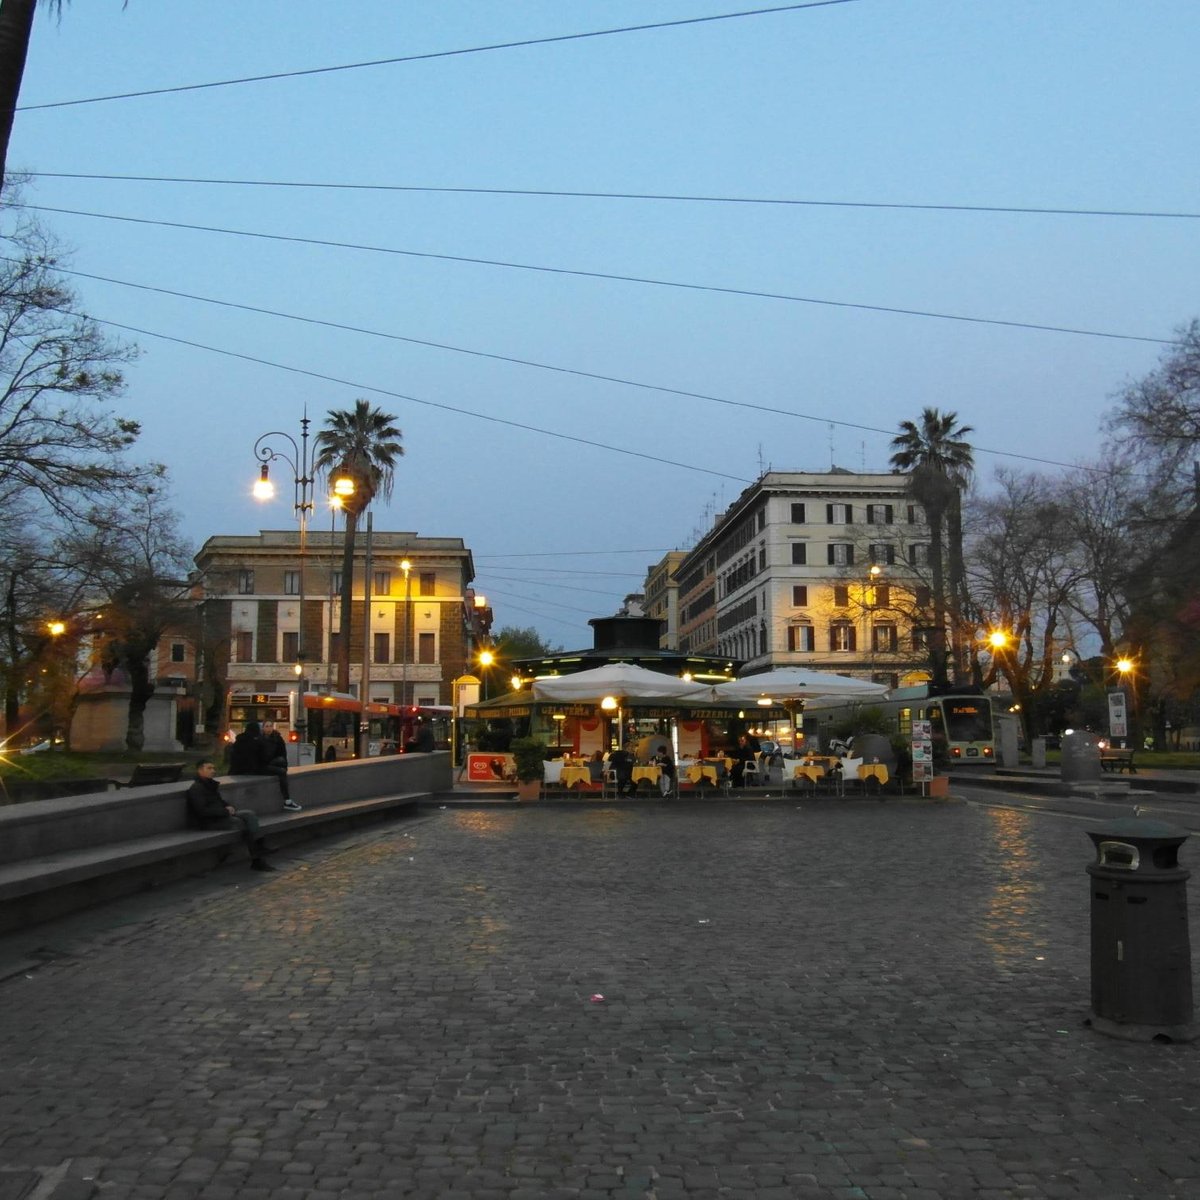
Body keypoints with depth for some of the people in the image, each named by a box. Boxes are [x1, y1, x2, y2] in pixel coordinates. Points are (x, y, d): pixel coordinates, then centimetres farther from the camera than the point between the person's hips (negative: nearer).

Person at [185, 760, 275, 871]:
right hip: (208, 822, -9)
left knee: (250, 813, -12)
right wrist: (225, 811, -17)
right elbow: (203, 811, -20)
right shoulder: (195, 789, -10)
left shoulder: (211, 784, 19)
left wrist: (228, 807, 5)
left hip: (221, 815, 9)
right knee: (240, 822, -25)